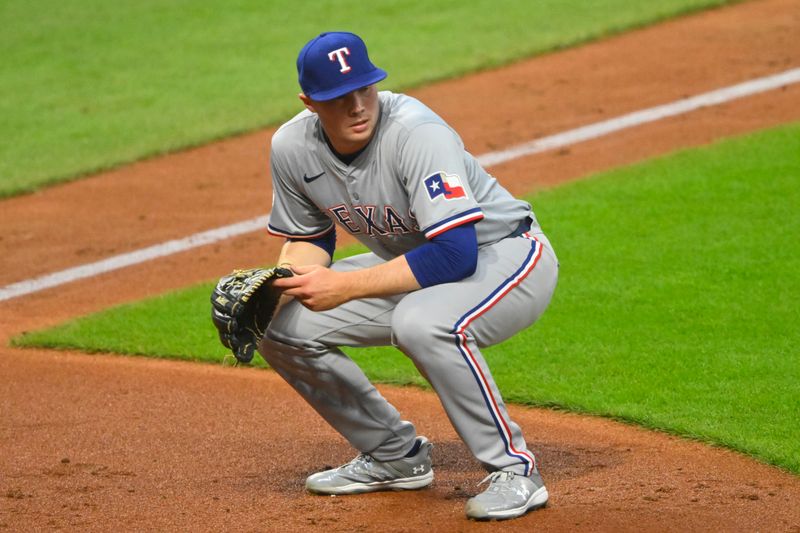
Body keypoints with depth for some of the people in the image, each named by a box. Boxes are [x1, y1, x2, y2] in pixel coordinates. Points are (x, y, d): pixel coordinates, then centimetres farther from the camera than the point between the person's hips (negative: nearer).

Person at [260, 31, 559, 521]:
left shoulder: (417, 132, -31)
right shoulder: (293, 147, -11)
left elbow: (456, 254, -37)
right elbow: (310, 239, 8)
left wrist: (344, 286, -35)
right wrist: (276, 285, -14)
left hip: (505, 256, -8)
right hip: (413, 266, 8)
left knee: (422, 322, -38)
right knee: (282, 328, -2)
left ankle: (515, 469, -20)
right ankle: (397, 457, 15)